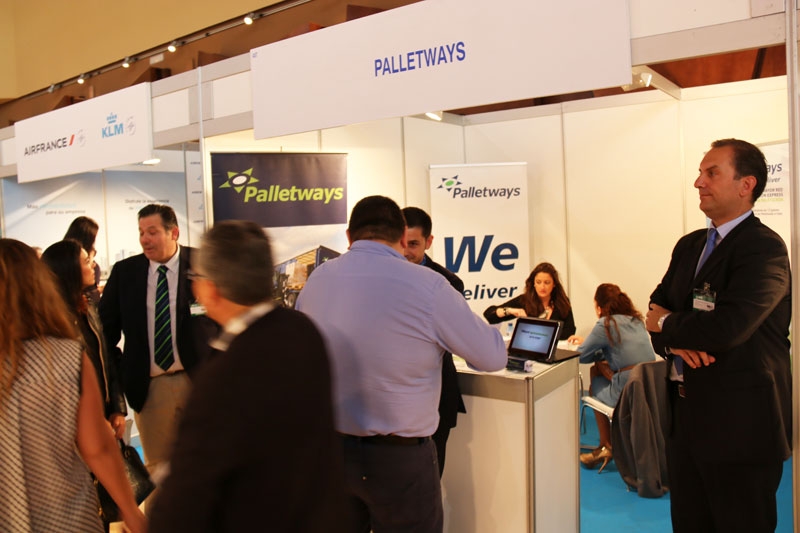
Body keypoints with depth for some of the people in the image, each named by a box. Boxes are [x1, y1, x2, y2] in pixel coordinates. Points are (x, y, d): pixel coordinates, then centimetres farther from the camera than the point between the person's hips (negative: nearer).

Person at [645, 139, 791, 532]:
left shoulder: (764, 248, -15)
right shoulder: (689, 246, 11)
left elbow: (727, 327, -28)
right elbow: (657, 311, 9)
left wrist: (666, 323, -10)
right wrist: (677, 339, -14)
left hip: (738, 424, -7)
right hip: (686, 415, 8)